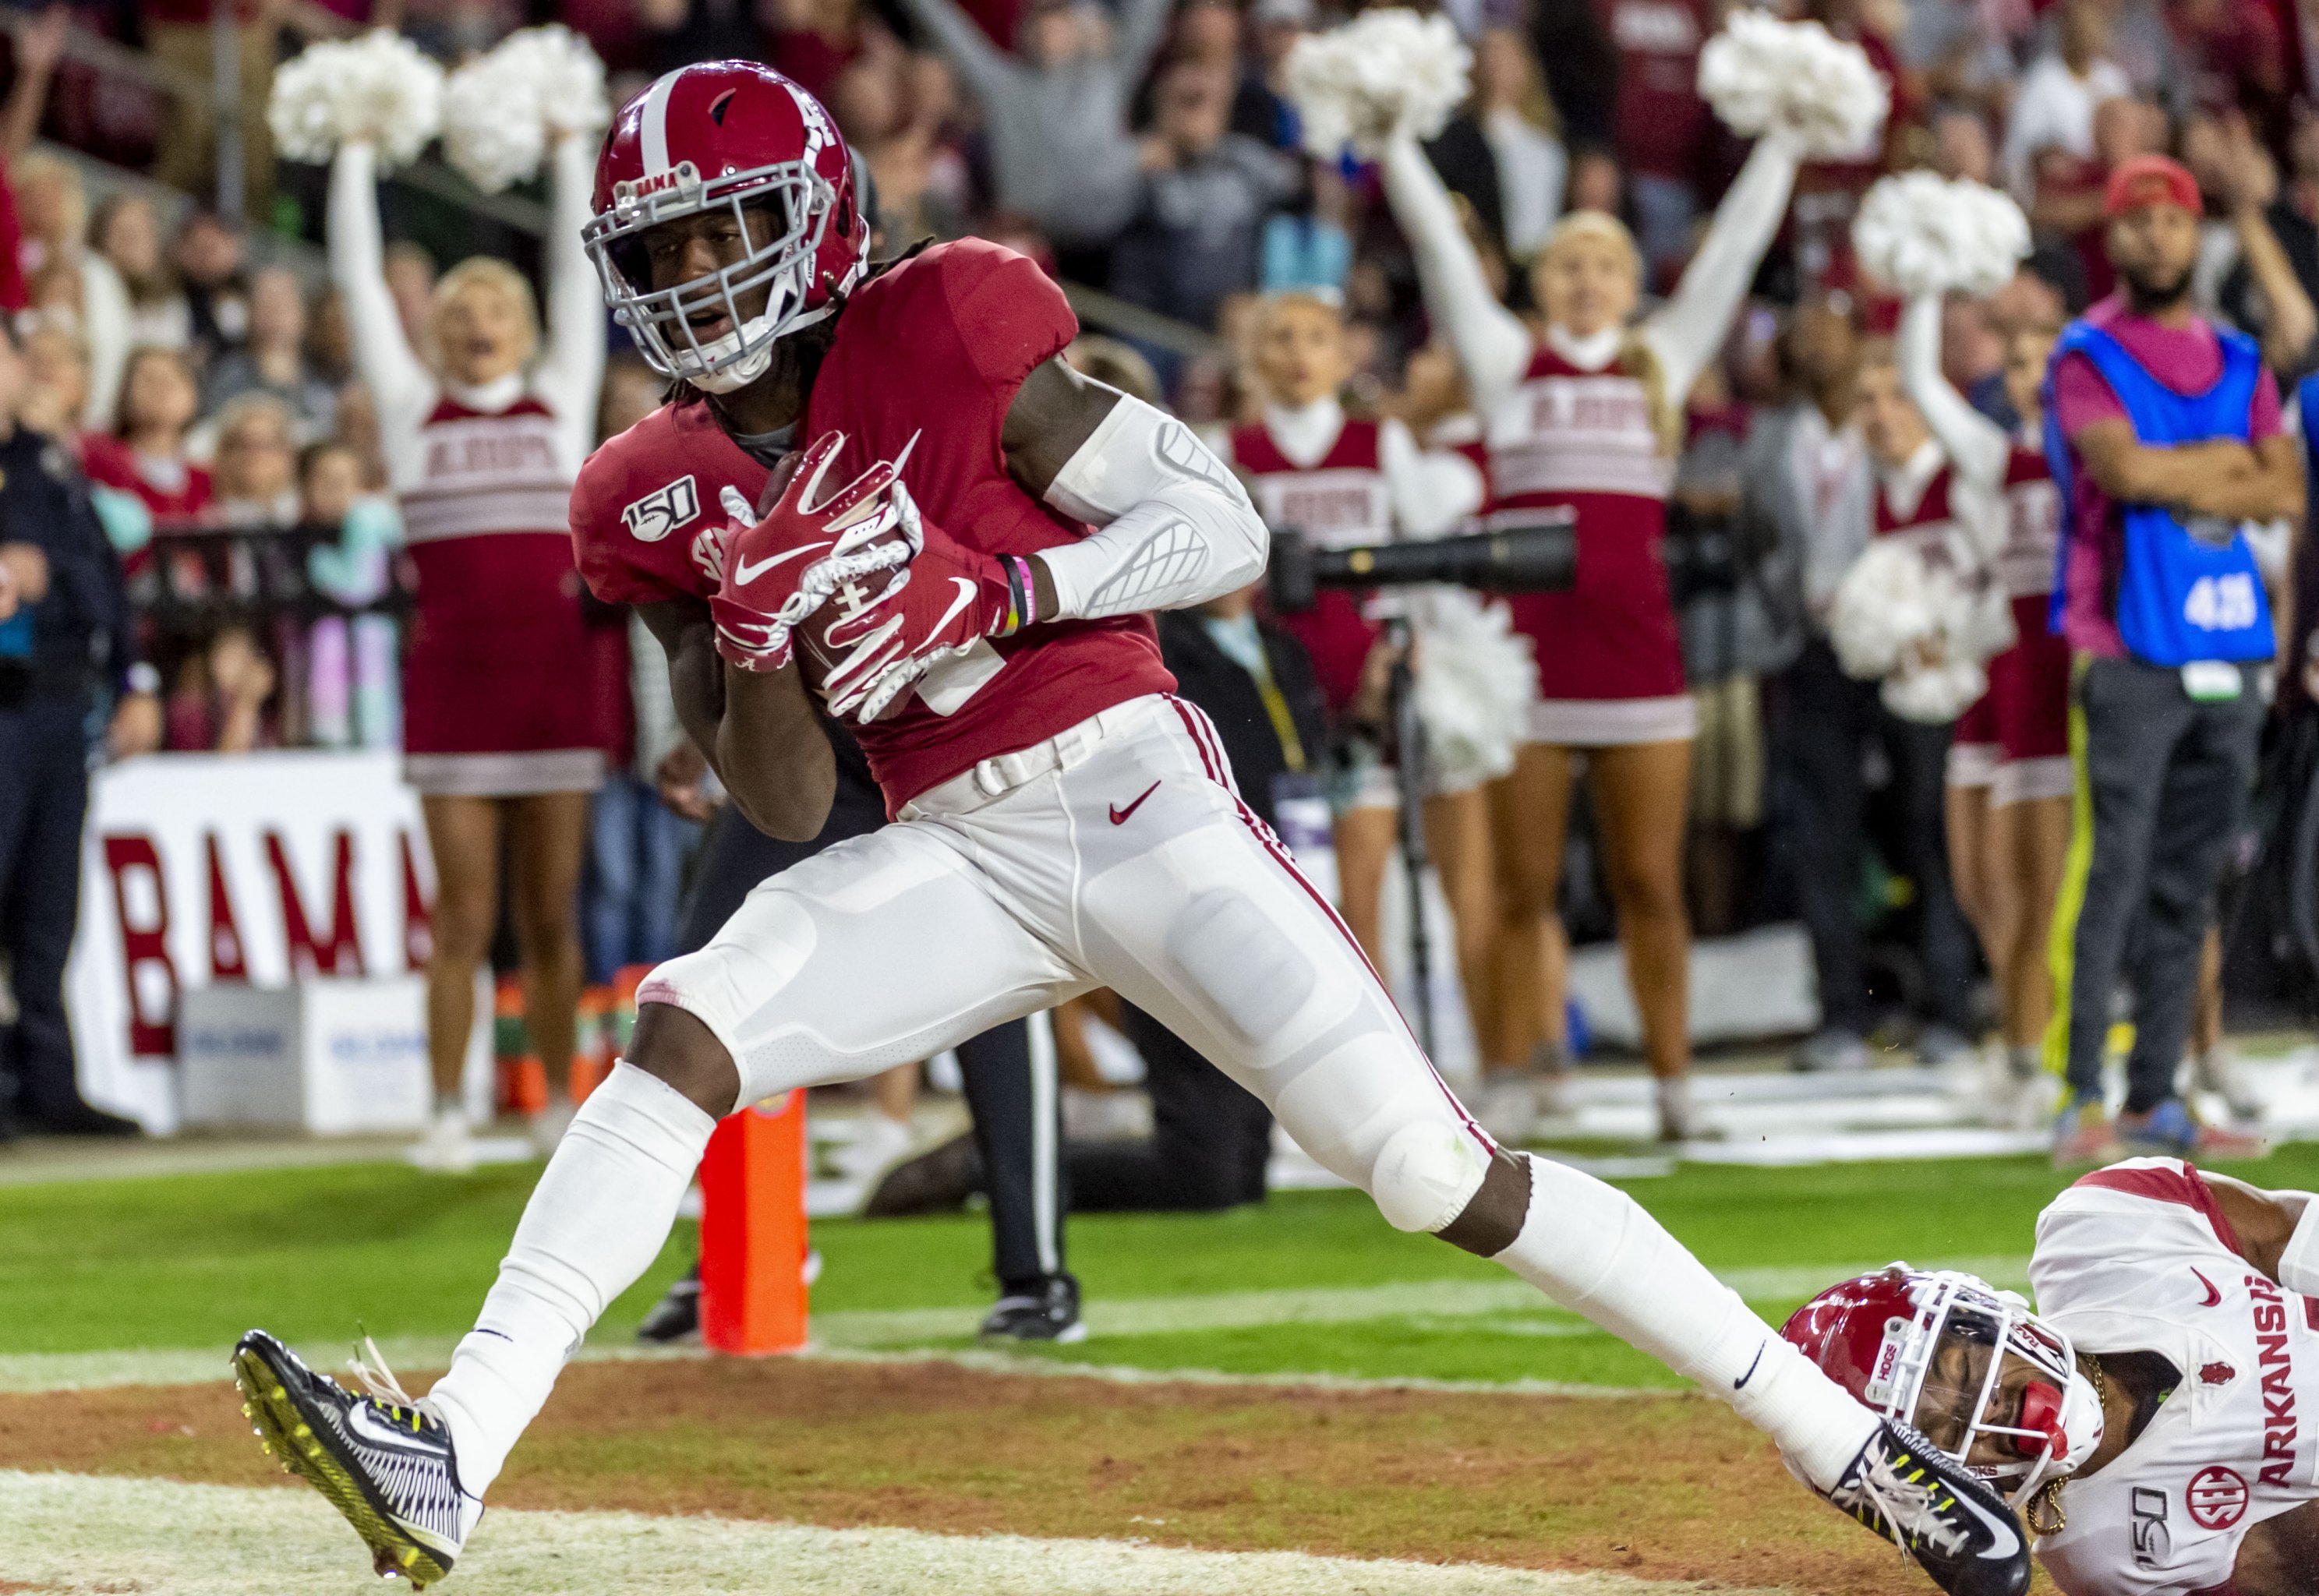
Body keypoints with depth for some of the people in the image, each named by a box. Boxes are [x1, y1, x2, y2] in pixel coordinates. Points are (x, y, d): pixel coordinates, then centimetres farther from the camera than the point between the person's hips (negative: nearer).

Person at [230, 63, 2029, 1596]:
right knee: (680, 1035, -18)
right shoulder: (669, 496, 6)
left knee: (1441, 1178, -14)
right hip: (962, 859, 5)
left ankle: (1852, 1441, -5)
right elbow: (784, 805, 6)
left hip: (1136, 791, -5)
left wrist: (987, 591, -21)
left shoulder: (942, 336, -8)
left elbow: (1228, 528, -10)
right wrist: (760, 639, -13)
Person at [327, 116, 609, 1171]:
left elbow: (580, 271, 10)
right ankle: (449, 1113, 3)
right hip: (451, 668, -1)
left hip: (553, 665, 1)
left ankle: (561, 1103, 10)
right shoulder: (413, 409, 9)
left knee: (552, 912, 4)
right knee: (463, 913, -1)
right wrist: (357, 155, 9)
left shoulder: (561, 401, 11)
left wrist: (566, 150, 8)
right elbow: (358, 278, 9)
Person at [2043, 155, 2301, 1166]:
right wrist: (2229, 462, -2)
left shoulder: (2238, 365, 17)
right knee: (2113, 873, -11)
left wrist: (2184, 482, -6)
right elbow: (2123, 466, -16)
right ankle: (2082, 1100, -10)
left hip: (2228, 653, 6)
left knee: (2189, 889, 6)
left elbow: (2289, 492, 7)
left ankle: (2156, 1100, 10)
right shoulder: (2088, 358, 1)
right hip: (2132, 653, -5)